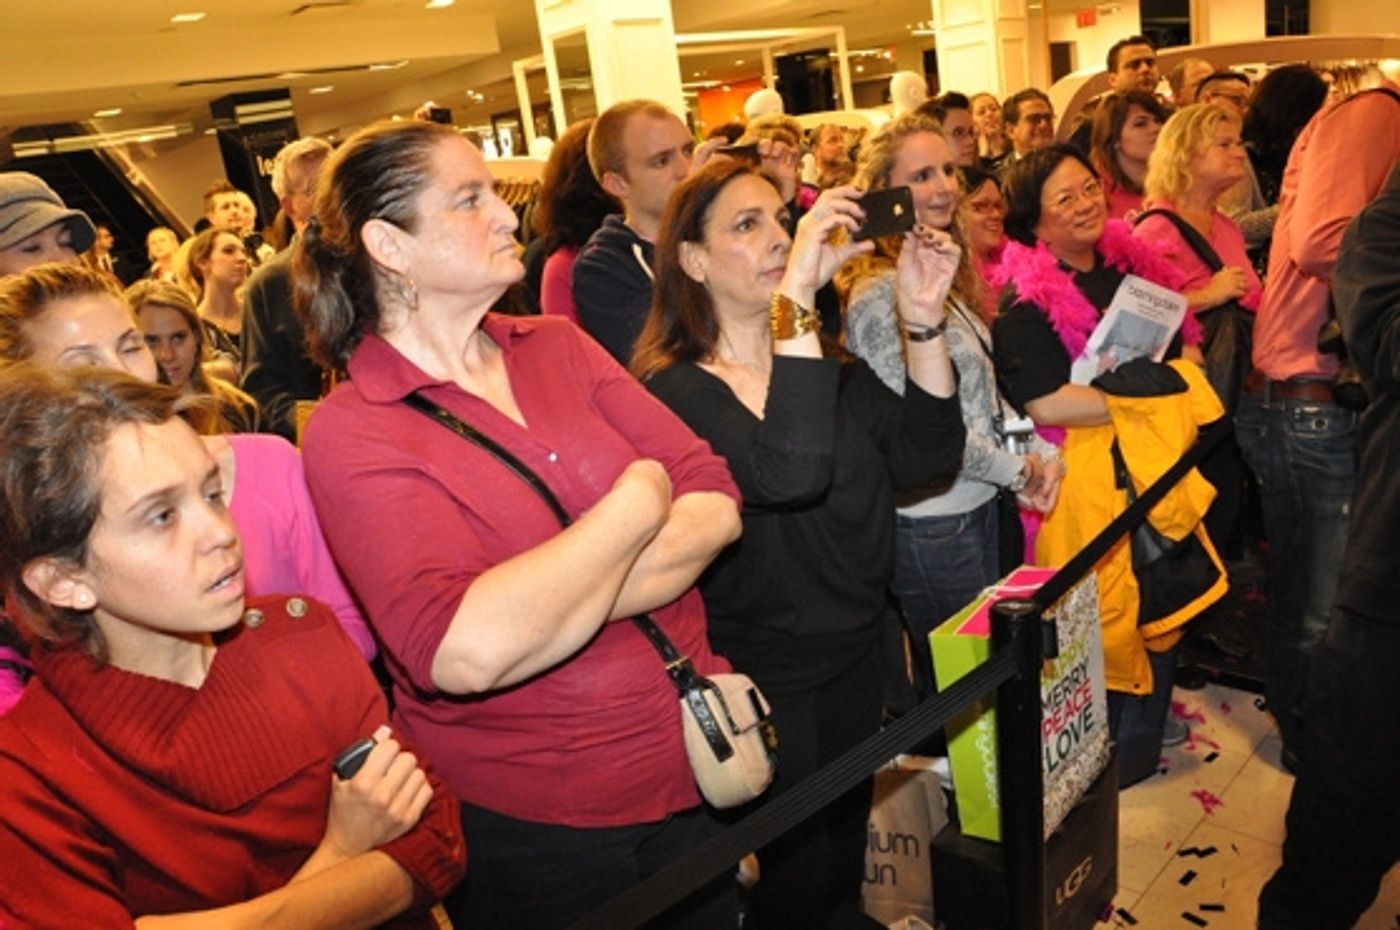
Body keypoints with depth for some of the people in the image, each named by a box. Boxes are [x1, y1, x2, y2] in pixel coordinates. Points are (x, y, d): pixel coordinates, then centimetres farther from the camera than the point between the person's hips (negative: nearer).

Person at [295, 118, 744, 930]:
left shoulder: (558, 345, 1)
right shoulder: (349, 434, -15)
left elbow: (716, 504, -8)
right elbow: (468, 650, -31)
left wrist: (544, 603, -22)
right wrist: (638, 500, -19)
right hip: (532, 834, -5)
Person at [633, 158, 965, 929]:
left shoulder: (832, 366, 4)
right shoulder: (674, 393, -19)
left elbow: (925, 456, -9)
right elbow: (788, 475, -38)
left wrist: (923, 318, -21)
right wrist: (797, 292, -40)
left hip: (858, 660, 6)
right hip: (765, 688, -6)